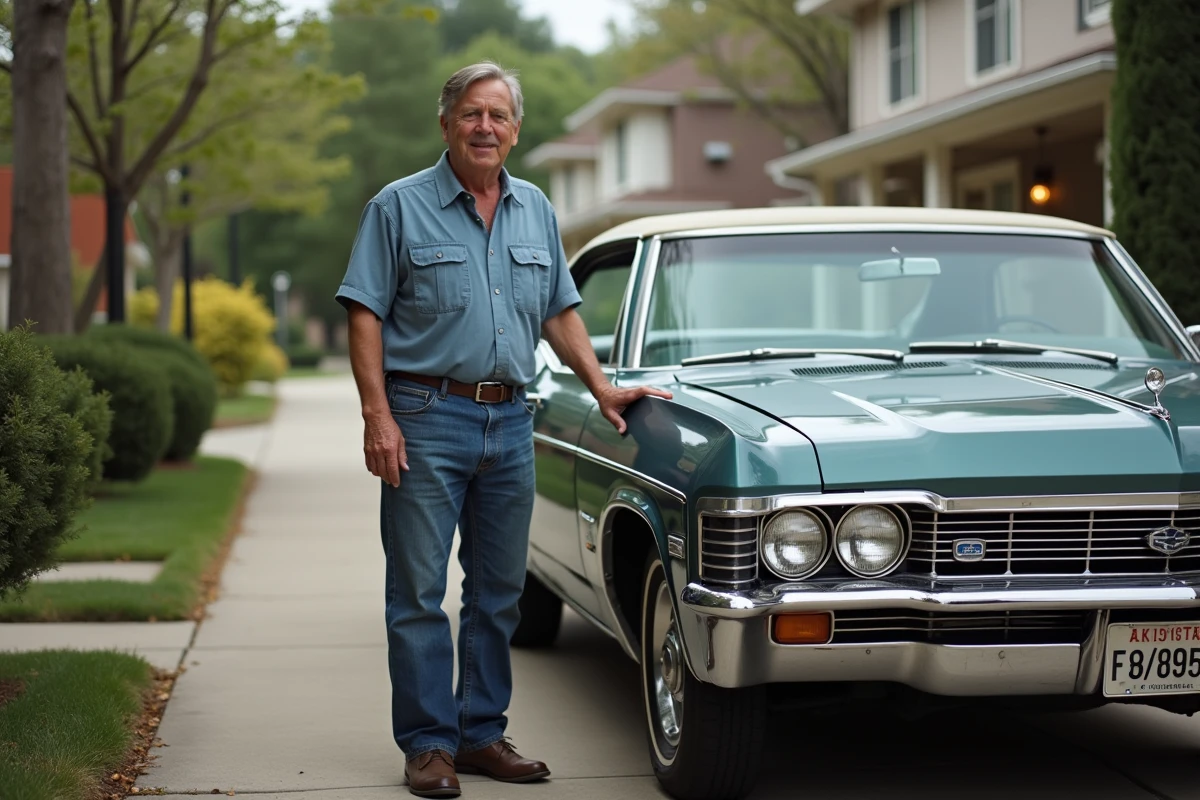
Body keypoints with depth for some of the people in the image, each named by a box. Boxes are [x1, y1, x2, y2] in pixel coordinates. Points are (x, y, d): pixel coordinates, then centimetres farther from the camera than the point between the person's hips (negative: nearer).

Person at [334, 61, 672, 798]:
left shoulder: (536, 211, 13)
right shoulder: (400, 207, -2)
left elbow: (560, 312, 20)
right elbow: (366, 316, -5)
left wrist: (603, 388, 10)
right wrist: (377, 417, -13)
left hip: (511, 421, 5)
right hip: (426, 418, -5)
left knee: (499, 592, 9)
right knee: (420, 592, -2)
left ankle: (482, 732, 19)